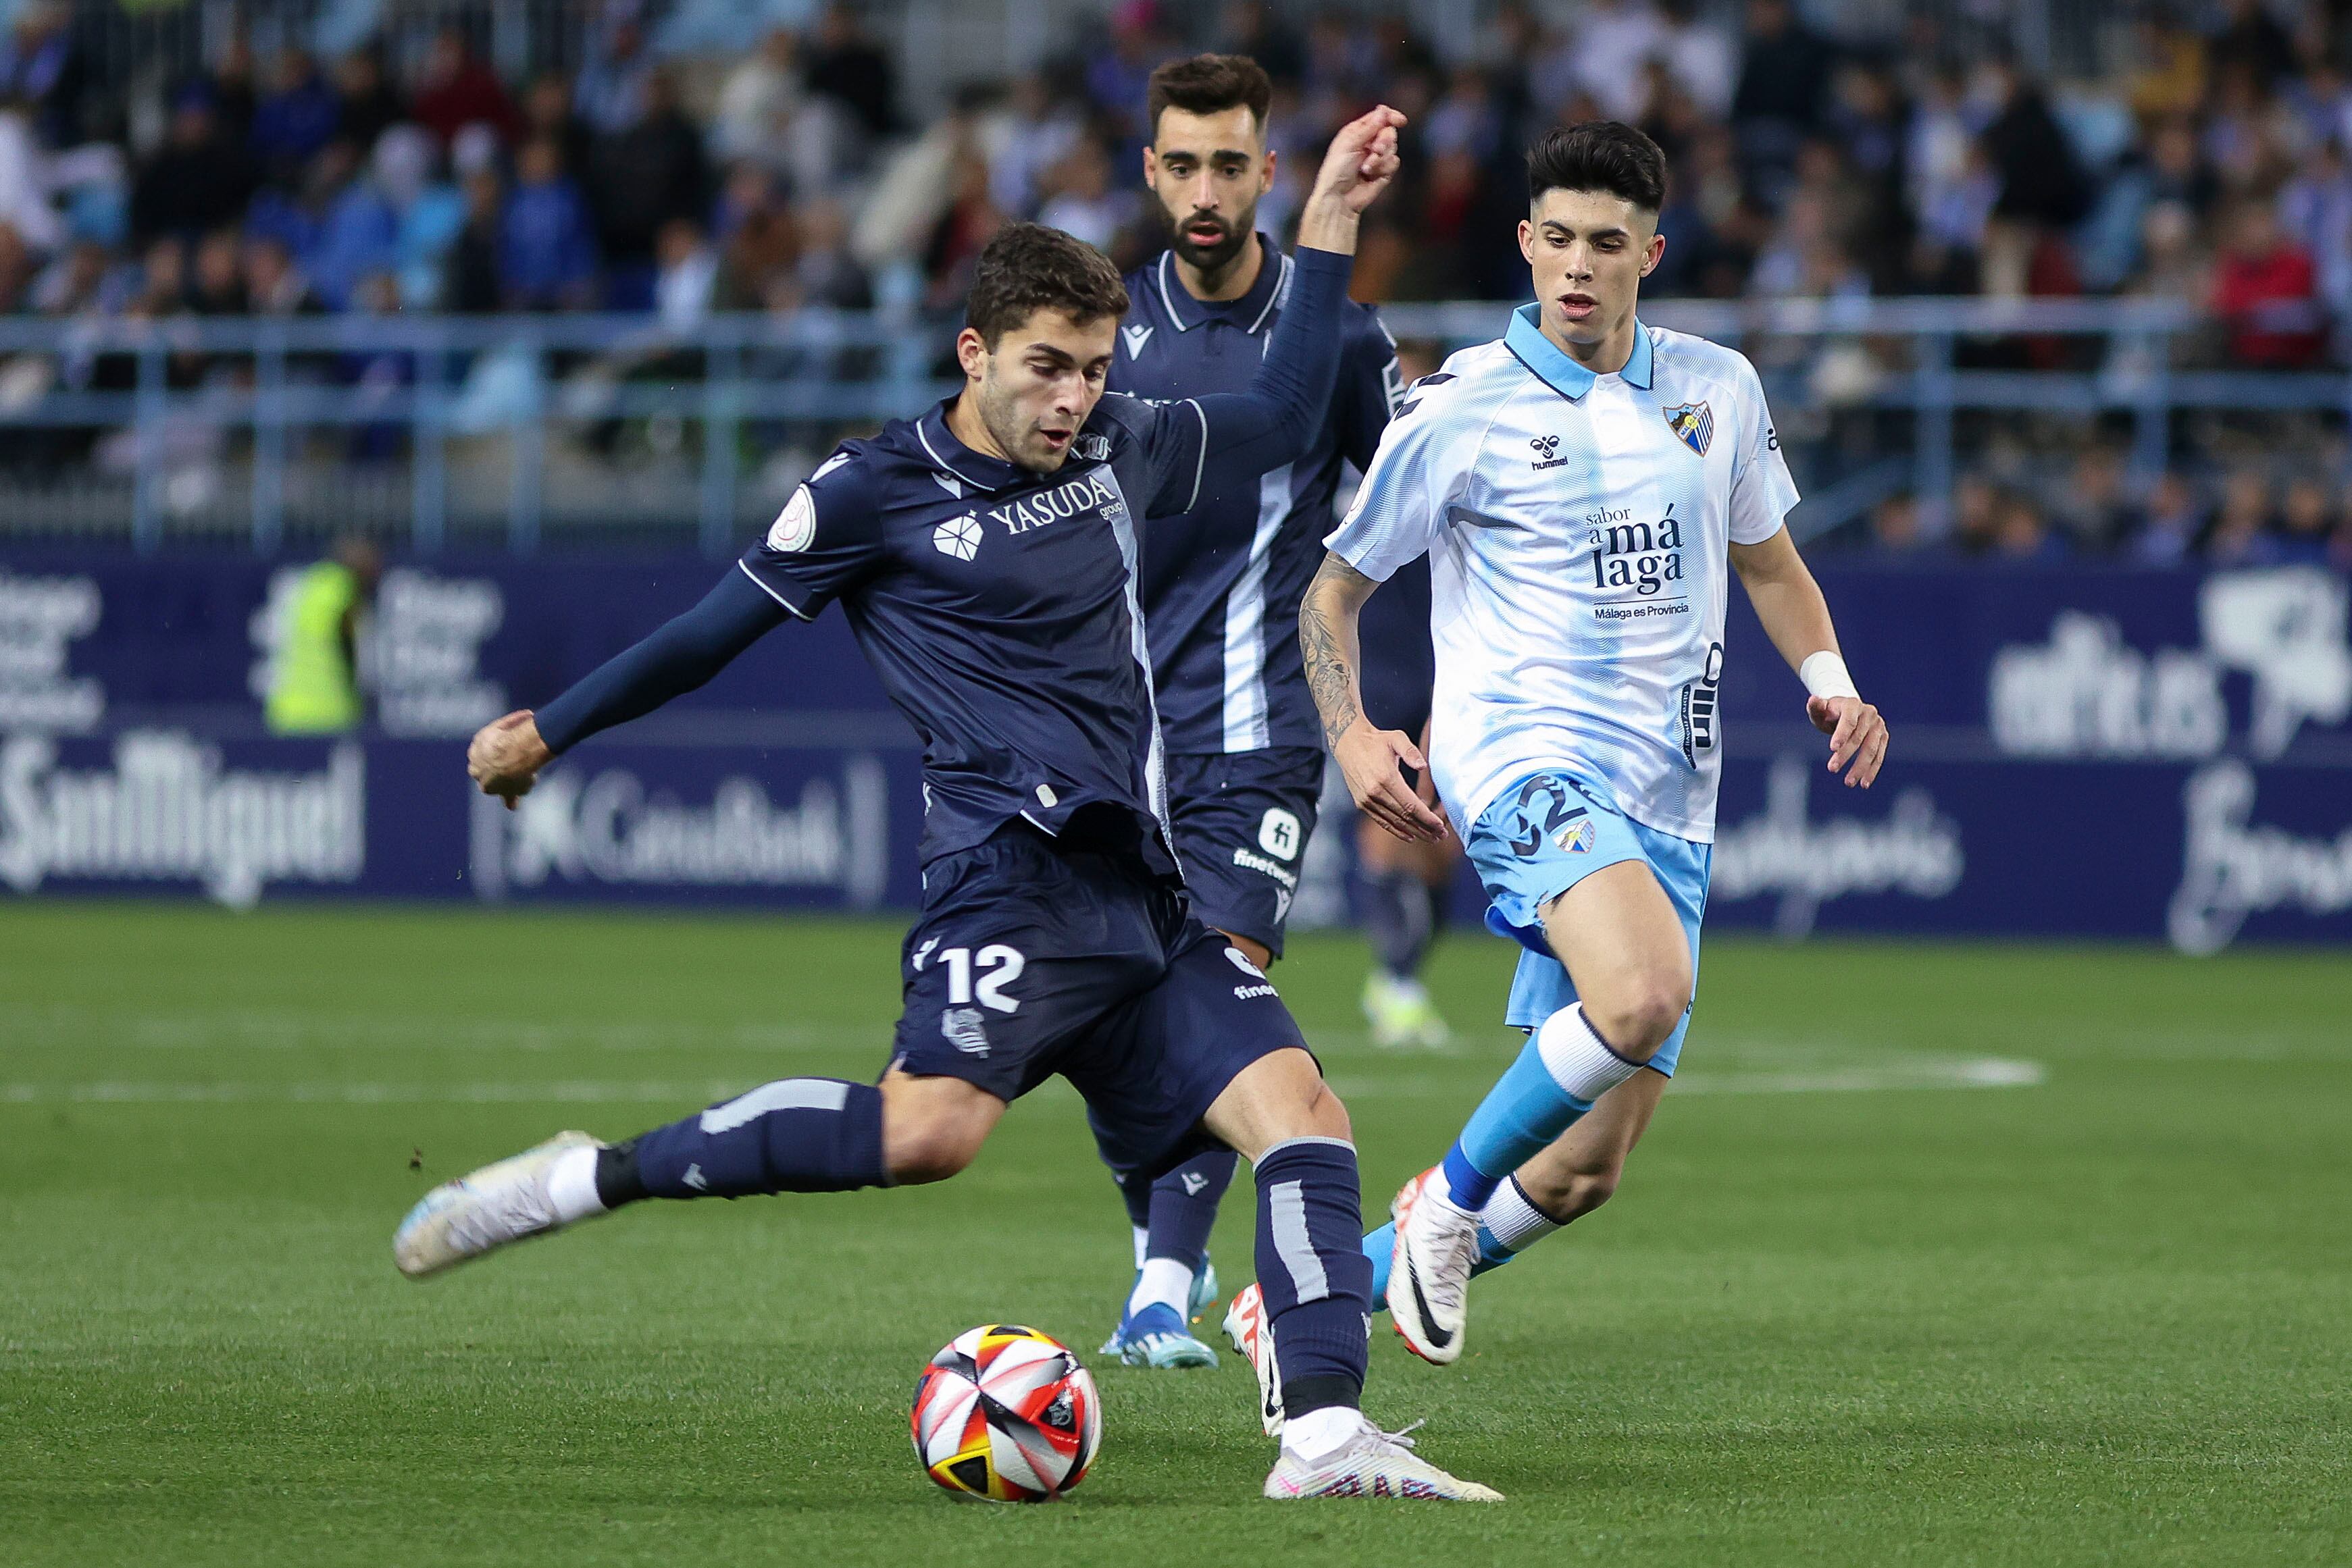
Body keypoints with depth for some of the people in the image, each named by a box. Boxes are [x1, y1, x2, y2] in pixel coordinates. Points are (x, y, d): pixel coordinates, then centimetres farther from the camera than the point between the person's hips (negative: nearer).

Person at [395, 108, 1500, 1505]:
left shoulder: (1118, 451, 17)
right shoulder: (881, 491, 0)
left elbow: (1283, 422, 31)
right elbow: (719, 629, 9)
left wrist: (1331, 226, 26)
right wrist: (548, 732, 17)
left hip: (1139, 891, 7)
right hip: (1016, 870, -7)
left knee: (1302, 1111, -9)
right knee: (934, 1127, -30)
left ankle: (1326, 1436, -14)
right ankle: (585, 1181, -22)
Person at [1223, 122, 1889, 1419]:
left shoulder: (1716, 388, 11)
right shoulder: (1459, 410, -2)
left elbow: (1768, 561, 26)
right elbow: (1331, 584, 7)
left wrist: (1830, 682, 7)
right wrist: (1349, 734, -10)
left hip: (1665, 802, 5)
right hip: (1523, 760, -5)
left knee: (1585, 1170, 1)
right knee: (1646, 994, -36)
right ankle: (1451, 1199, -11)